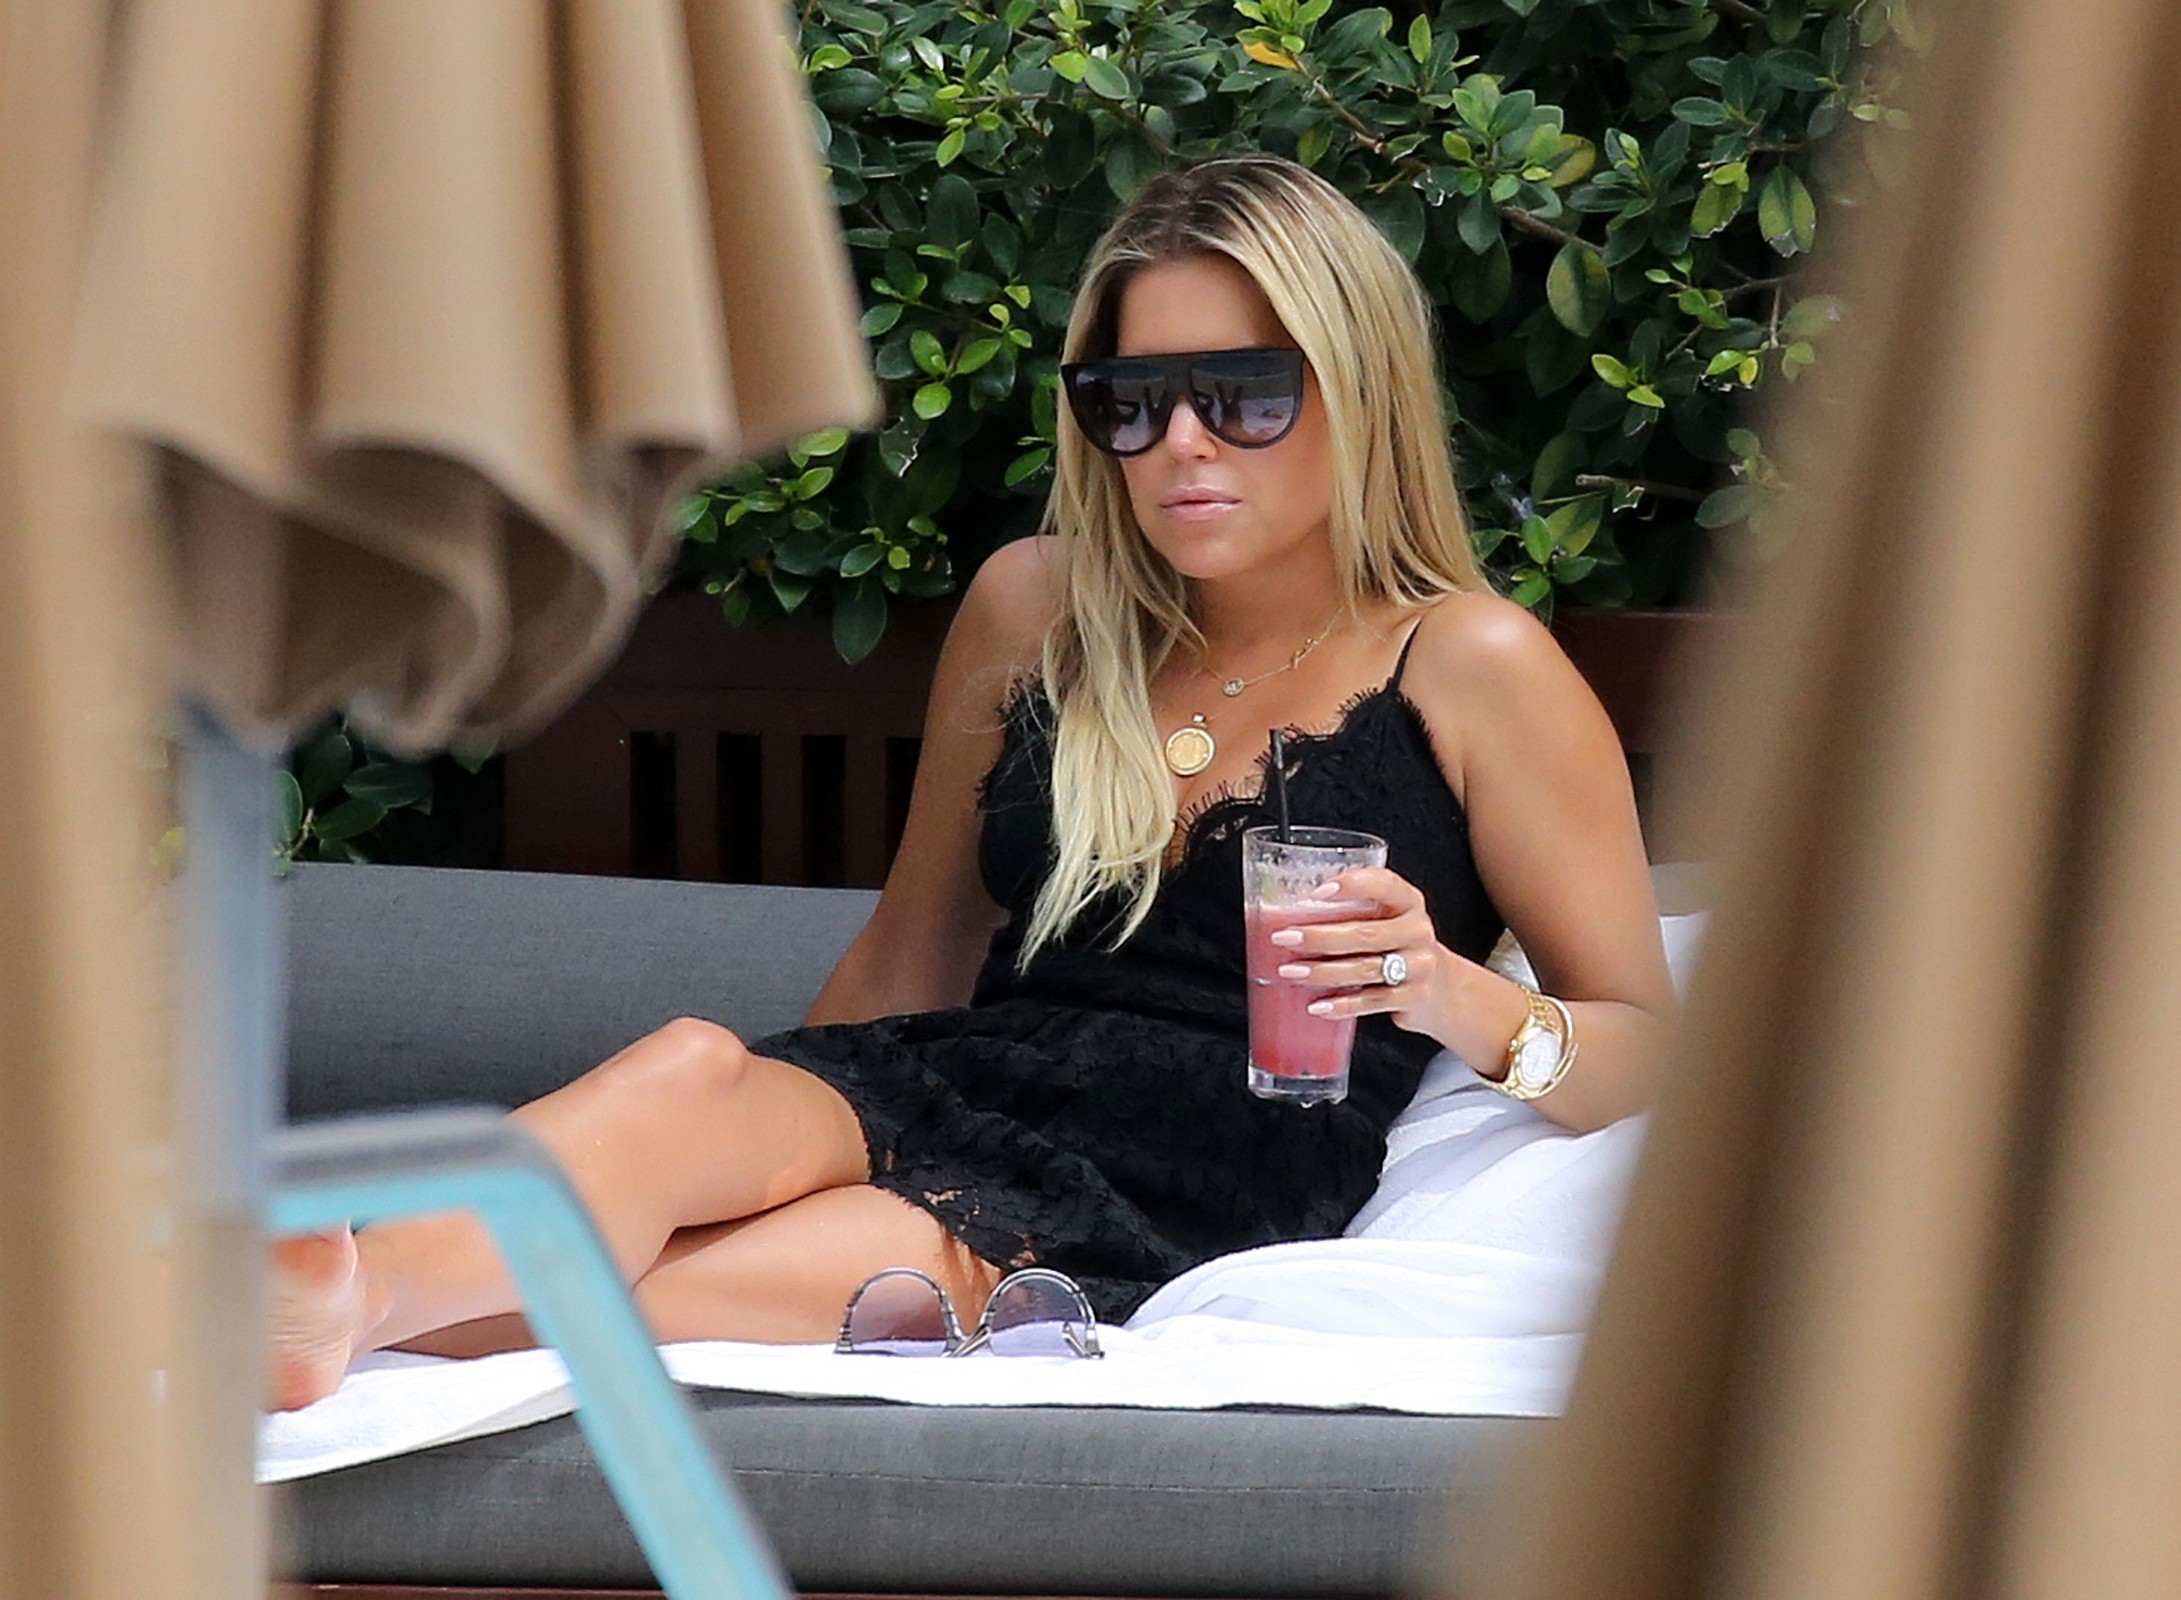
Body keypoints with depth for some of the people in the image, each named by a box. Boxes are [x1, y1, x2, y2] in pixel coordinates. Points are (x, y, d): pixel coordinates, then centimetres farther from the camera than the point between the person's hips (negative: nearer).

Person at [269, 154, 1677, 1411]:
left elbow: (1641, 1047, 4)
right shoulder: (1034, 607, 17)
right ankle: (322, 1293, -59)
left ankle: (339, 1314, -54)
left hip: (1182, 1214, -4)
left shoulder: (1470, 668, 4)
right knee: (688, 1068, -32)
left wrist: (1452, 998, -17)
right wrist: (775, 1127, 15)